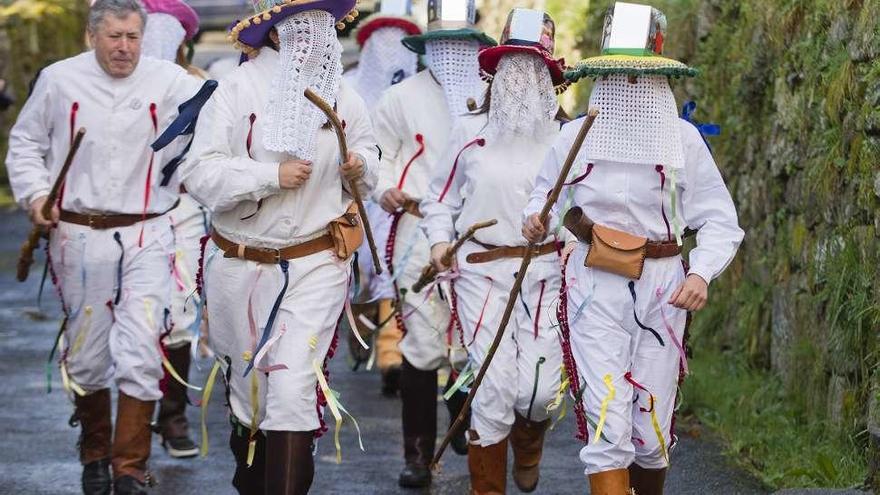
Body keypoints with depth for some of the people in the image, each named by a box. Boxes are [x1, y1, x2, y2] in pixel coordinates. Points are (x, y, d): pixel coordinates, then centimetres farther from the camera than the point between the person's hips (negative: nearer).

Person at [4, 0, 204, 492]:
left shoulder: (168, 80, -3)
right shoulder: (60, 80, 1)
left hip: (147, 236, -2)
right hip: (79, 235, 2)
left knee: (141, 354, -10)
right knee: (84, 355, 11)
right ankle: (95, 454, 32)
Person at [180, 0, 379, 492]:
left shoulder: (344, 96, 1)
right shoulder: (239, 89, -10)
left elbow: (367, 152, 18)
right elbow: (200, 173, -15)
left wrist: (360, 166, -5)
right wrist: (271, 176, -23)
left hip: (316, 264, 0)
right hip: (241, 264, 0)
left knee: (294, 389, -13)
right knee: (247, 382, 17)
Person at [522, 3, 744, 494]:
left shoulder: (682, 138, -2)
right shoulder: (576, 135, 1)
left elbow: (721, 221, -1)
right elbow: (547, 192, 17)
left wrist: (701, 273, -18)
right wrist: (538, 219, -6)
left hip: (661, 287, 1)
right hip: (594, 287, 0)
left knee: (652, 427, 7)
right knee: (606, 424, -11)